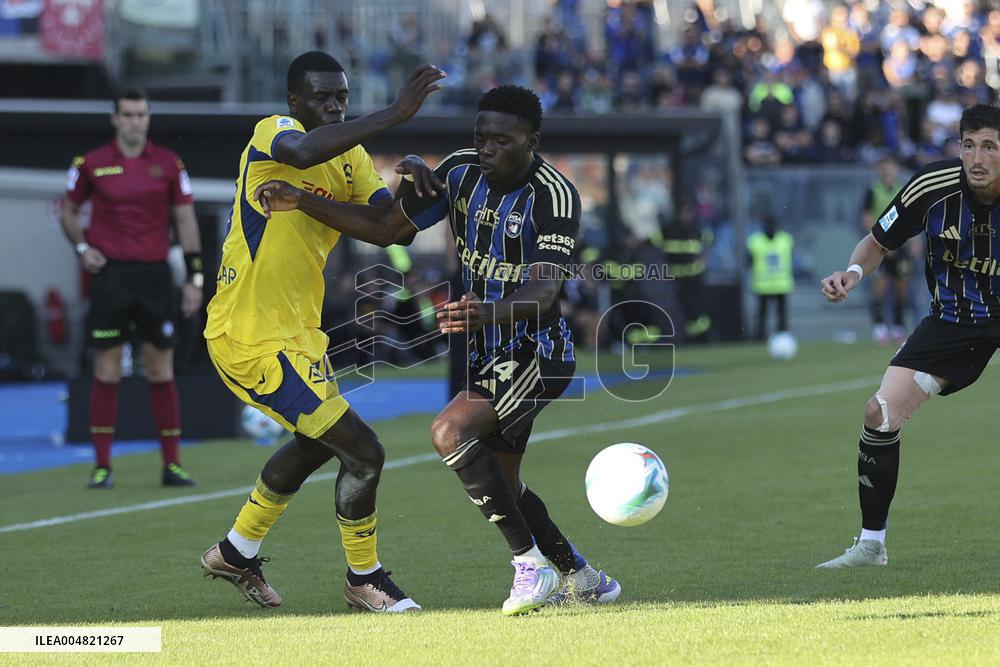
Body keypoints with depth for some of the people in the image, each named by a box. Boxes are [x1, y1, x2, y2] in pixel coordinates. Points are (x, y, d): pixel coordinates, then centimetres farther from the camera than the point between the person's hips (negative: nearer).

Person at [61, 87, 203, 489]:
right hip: (110, 273, -1)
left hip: (154, 274, 1)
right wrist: (82, 247, -2)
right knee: (107, 372, -1)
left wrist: (195, 278, 2)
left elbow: (186, 219, 8)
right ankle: (102, 466, 4)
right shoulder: (91, 164, 3)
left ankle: (172, 464, 7)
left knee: (161, 371, 2)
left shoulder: (168, 164, 5)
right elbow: (68, 210, 15)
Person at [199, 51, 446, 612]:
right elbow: (301, 151, -42)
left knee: (320, 440, 31)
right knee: (363, 451, -11)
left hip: (297, 329, 10)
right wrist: (395, 114, -44)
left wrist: (412, 182, -19)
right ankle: (366, 580, 10)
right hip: (251, 337, -10)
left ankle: (237, 552, 48)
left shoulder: (350, 157, 10)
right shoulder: (273, 132, -17)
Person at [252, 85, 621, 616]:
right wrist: (301, 202, -5)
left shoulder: (554, 196, -22)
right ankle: (582, 577, 34)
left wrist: (491, 312, -54)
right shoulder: (460, 172, -2)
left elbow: (543, 291, -33)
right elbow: (385, 228, 5)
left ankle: (531, 565, -22)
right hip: (488, 353, 8)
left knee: (451, 432, -27)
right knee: (501, 485, 15)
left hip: (537, 349, -8)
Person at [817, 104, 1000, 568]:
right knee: (880, 414, -9)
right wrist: (853, 272, -20)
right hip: (951, 319, 2)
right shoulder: (932, 187, -15)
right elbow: (878, 243, 0)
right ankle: (871, 543, 6)